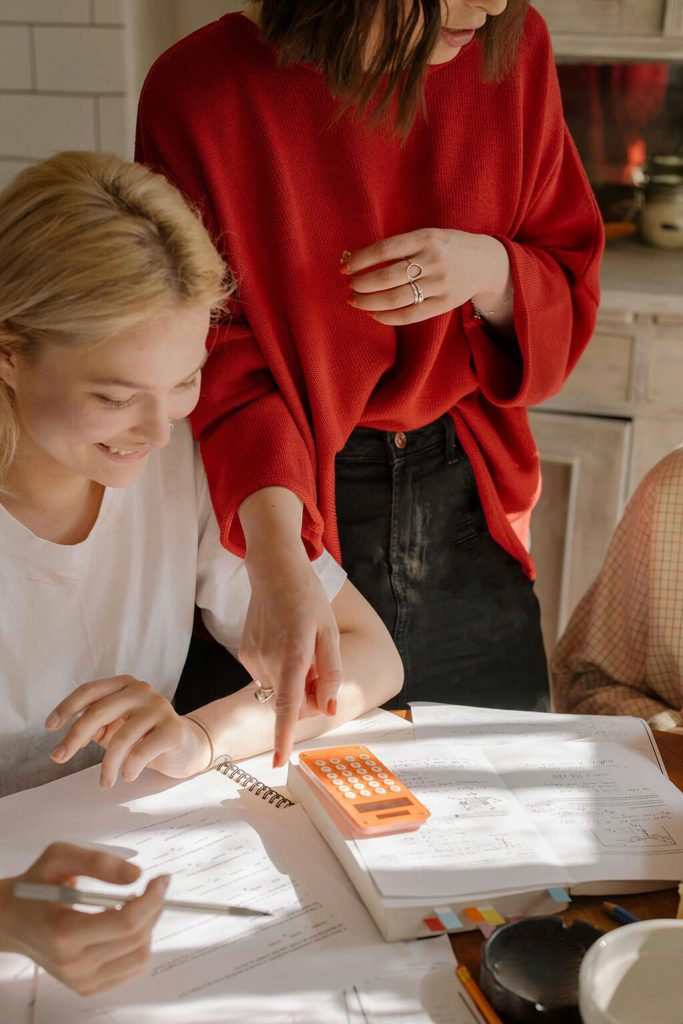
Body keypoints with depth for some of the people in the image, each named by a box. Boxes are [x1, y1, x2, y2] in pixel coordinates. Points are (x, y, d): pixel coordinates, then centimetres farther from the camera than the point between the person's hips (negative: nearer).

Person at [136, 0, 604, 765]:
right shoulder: (201, 88, -15)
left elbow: (568, 301, 5)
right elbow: (223, 359, -17)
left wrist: (490, 271, -18)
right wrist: (277, 558, -33)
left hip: (468, 511, 4)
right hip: (289, 506, -3)